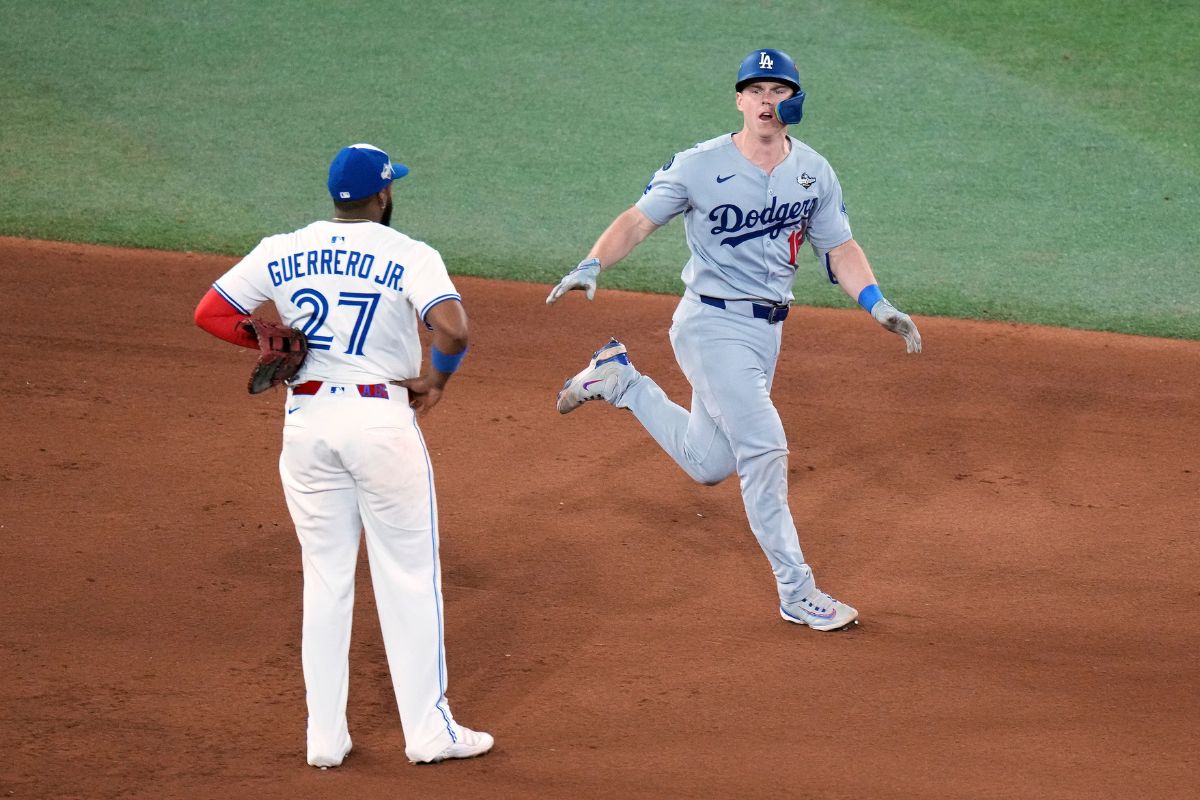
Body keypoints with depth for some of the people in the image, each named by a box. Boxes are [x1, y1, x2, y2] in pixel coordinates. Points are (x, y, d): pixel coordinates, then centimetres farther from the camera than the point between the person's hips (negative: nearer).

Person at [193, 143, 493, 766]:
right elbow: (452, 327, -23)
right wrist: (437, 378, -5)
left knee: (324, 579, 12)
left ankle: (324, 737, 12)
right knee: (409, 578, 6)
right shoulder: (409, 256, -7)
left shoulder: (281, 253, 4)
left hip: (306, 421, 4)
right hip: (381, 420, -4)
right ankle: (428, 731, 9)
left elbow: (210, 313, 6)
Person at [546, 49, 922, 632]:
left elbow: (839, 248, 9)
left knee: (709, 464, 13)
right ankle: (796, 592, -8)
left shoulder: (814, 172, 4)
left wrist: (879, 307, -4)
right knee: (764, 445, -16)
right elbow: (639, 219, -9)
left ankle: (620, 380, 34)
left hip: (767, 330, 6)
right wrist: (592, 265, -25)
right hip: (712, 325, -6)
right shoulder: (699, 167, -10)